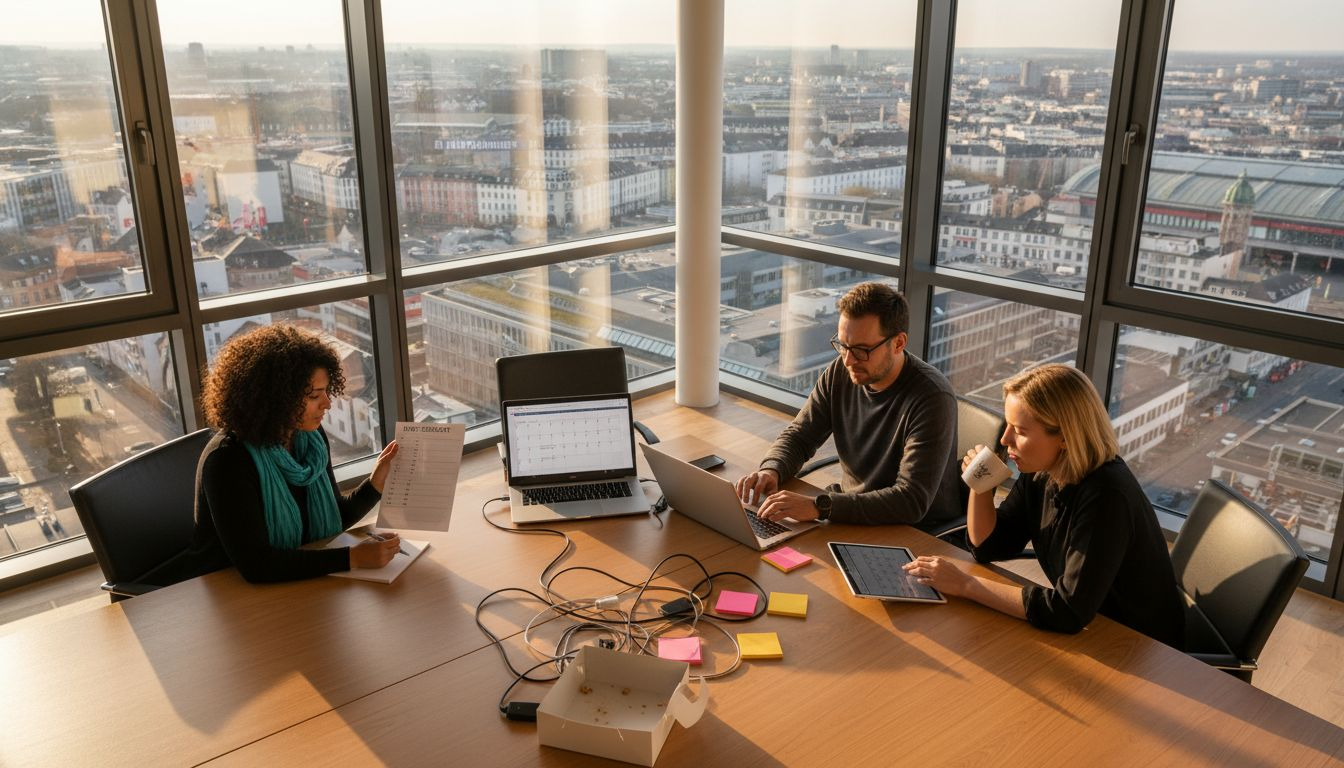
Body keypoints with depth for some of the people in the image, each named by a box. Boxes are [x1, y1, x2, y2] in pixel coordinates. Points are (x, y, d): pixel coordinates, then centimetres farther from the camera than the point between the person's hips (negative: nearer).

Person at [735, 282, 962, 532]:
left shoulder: (932, 399, -24)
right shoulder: (840, 372, -5)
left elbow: (912, 501, -30)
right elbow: (798, 436, 6)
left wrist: (819, 507, -38)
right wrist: (771, 469, -18)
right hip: (851, 515, 6)